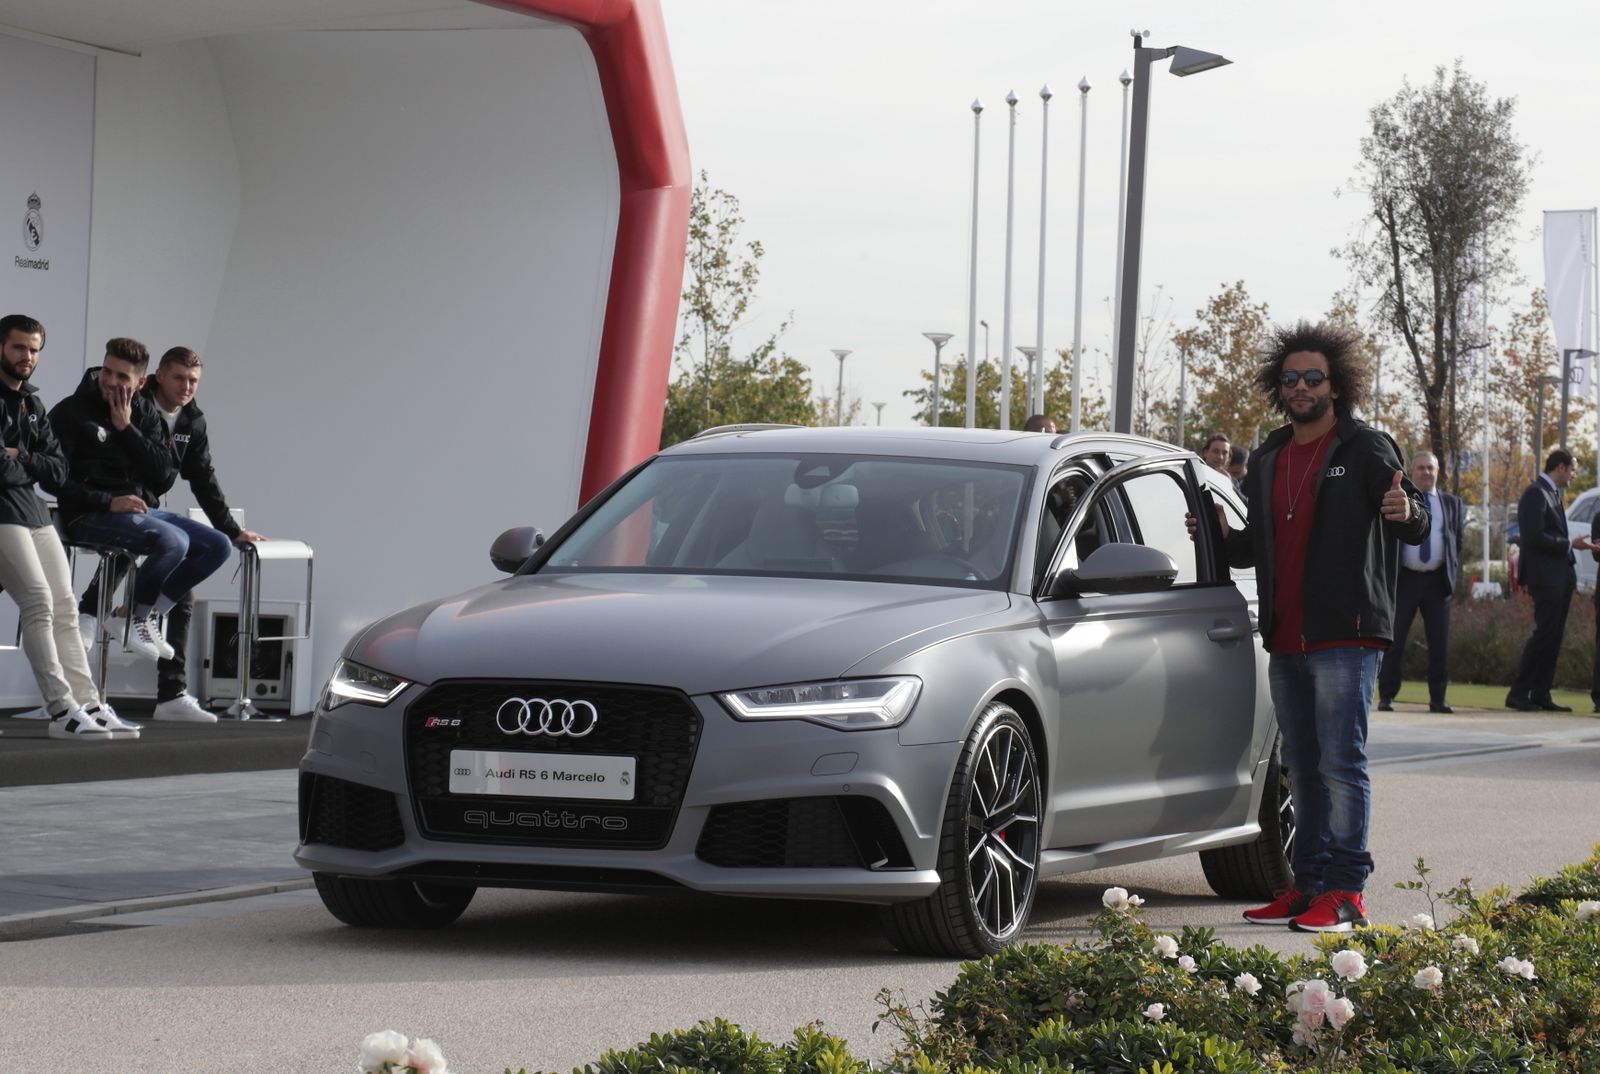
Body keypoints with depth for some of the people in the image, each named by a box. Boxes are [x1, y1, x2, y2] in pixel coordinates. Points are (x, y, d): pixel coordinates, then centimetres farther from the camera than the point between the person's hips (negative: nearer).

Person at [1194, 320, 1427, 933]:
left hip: (1346, 636, -7)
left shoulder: (1365, 450, -3)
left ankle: (1345, 891, -11)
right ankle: (1308, 884, 16)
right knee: (1302, 767, 10)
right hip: (1286, 640, 7)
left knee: (1341, 762, -11)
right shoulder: (1267, 460, 17)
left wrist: (1405, 513, -32)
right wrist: (1222, 539, 5)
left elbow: (1415, 528, -9)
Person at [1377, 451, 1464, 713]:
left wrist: (1454, 571, 5)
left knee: (1440, 642, 0)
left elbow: (1458, 539, 16)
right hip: (1404, 578, -2)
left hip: (1438, 580, 2)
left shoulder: (1451, 503, 14)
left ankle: (1437, 699, 5)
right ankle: (1386, 696, 4)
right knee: (1394, 640, -2)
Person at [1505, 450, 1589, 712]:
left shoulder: (1552, 493, 17)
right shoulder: (1536, 494, -12)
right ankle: (1518, 694, -9)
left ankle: (1541, 695, 9)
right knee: (1545, 633, -12)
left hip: (1560, 577, 9)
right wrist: (1569, 544, -13)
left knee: (1553, 635, 7)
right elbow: (1535, 537, -20)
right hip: (1545, 578, -9)